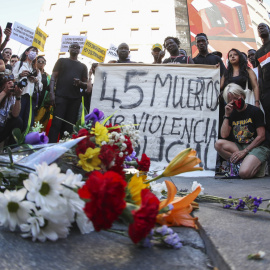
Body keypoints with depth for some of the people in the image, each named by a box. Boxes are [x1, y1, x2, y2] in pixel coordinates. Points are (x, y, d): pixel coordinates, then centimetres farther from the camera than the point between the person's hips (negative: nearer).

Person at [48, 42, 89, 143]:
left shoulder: (83, 66, 22)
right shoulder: (62, 61, 16)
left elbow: (86, 85, 20)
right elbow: (53, 77, 7)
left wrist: (80, 83, -4)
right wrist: (51, 93, -8)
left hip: (75, 99, 3)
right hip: (61, 96, -2)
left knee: (69, 126, 0)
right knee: (56, 123, -12)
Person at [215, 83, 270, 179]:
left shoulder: (255, 111, -4)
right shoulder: (232, 114, 10)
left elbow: (261, 136, -9)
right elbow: (224, 136, 0)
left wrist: (244, 151, -14)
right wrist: (226, 115, -5)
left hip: (258, 147, -5)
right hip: (239, 147, 5)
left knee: (244, 173, -29)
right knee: (218, 144, -21)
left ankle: (259, 164, 4)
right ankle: (244, 162, -13)